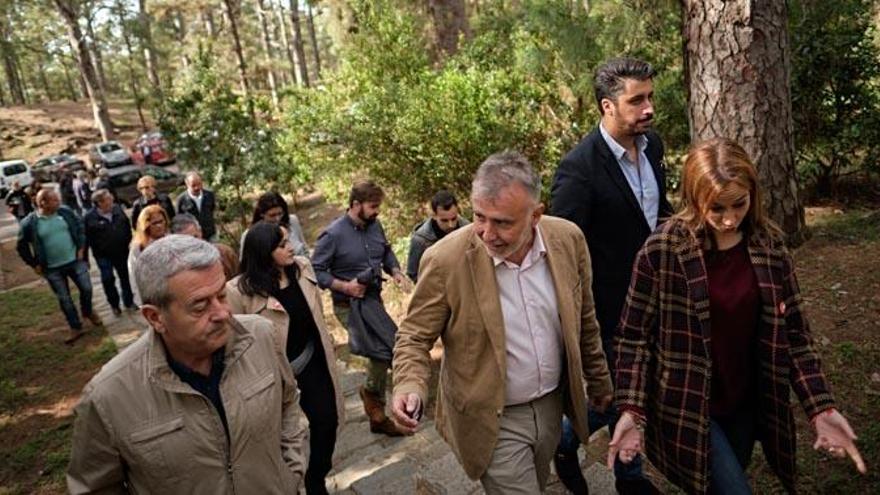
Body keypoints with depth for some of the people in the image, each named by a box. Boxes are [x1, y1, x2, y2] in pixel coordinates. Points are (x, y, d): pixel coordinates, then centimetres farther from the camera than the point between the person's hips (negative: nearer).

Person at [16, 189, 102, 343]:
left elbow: (80, 226, 8)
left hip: (75, 261, 2)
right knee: (64, 298, 7)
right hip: (52, 269, -2)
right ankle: (76, 328, 20)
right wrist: (34, 264, -1)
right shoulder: (29, 223, -14)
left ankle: (88, 312, 34)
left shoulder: (66, 212, -7)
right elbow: (21, 246, -1)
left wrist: (81, 248, 2)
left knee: (87, 288, 4)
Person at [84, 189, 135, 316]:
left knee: (125, 277, 15)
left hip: (121, 252, 4)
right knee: (108, 280, 2)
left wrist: (128, 241, 8)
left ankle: (129, 301, 31)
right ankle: (114, 304, 22)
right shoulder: (89, 218, -14)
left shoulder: (118, 209, -3)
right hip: (103, 255, -3)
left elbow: (127, 226, 9)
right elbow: (86, 239, -11)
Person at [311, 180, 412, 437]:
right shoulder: (333, 234, -15)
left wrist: (396, 272, -1)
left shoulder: (375, 226, 2)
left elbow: (387, 253, 17)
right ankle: (372, 392, 12)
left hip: (373, 300, 7)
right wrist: (344, 286, -21)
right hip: (350, 305, -7)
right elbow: (316, 270, -12)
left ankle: (377, 414, 31)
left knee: (380, 353, 13)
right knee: (386, 348, -18)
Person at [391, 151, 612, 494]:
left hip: (553, 405, 5)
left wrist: (598, 383, 13)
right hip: (493, 420, -4)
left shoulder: (568, 239, -12)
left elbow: (585, 321, 3)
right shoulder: (445, 260, -24)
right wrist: (410, 387, -30)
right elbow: (414, 336, -12)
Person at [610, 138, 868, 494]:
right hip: (686, 407, -4)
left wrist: (821, 407, -8)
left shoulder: (768, 245, -5)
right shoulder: (663, 249, -17)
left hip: (746, 404, 4)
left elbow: (794, 332, 0)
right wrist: (631, 408, -20)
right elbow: (633, 334, -12)